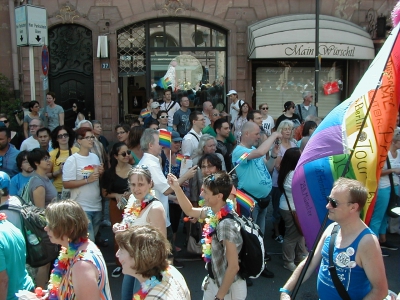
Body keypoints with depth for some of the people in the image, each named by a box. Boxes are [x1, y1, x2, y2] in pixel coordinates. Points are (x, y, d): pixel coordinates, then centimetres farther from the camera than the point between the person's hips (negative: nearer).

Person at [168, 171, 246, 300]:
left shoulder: (226, 224, -29)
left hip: (229, 288, -8)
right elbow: (190, 211, 14)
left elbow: (233, 267, -27)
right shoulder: (214, 212, -5)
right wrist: (176, 188, 3)